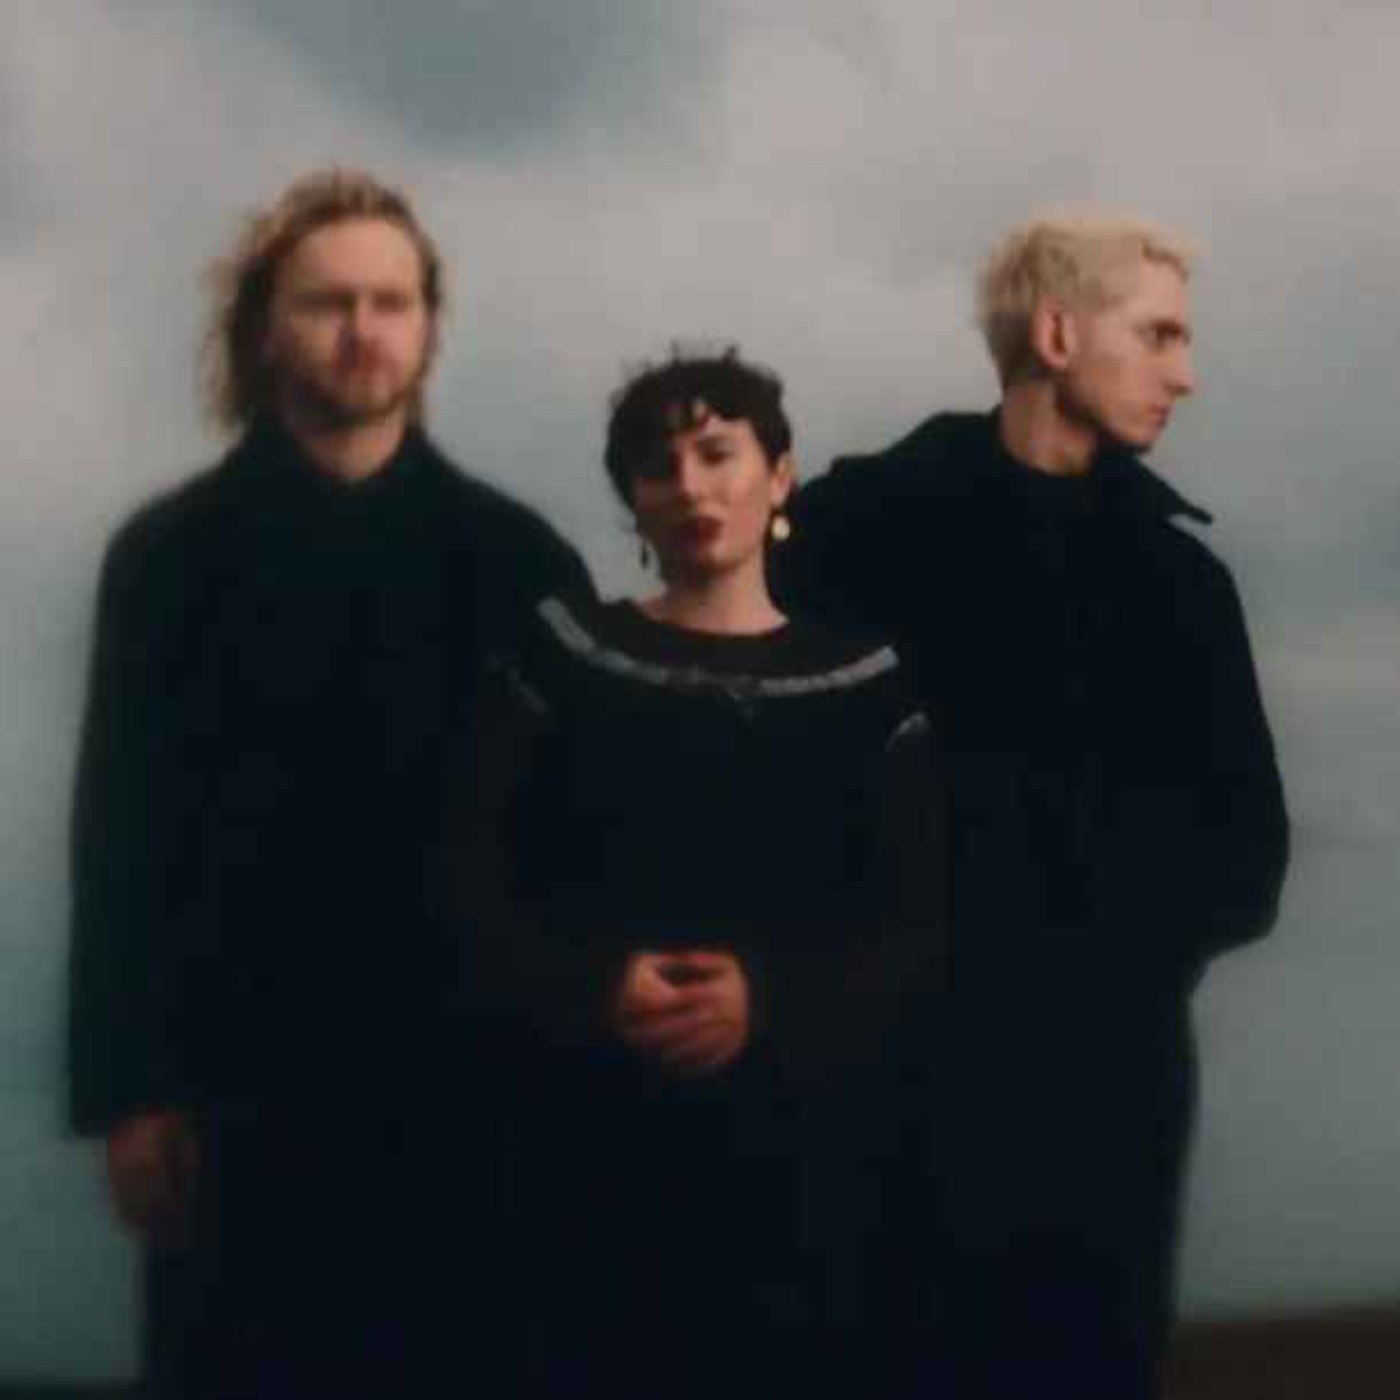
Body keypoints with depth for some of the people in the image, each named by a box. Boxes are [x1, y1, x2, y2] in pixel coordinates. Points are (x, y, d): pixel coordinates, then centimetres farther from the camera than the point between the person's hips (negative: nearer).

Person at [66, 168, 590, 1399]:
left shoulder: (516, 556, 3)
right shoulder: (174, 551, 2)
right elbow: (120, 832, -1)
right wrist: (126, 1088, -6)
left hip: (458, 1074, 1)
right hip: (235, 1076, 0)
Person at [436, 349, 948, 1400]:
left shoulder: (868, 683, 6)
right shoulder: (564, 655, 7)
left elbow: (926, 927, 0)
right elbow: (472, 883, 0)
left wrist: (770, 1004, -16)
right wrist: (593, 992, -16)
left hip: (811, 1136, 0)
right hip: (601, 1135, 0)